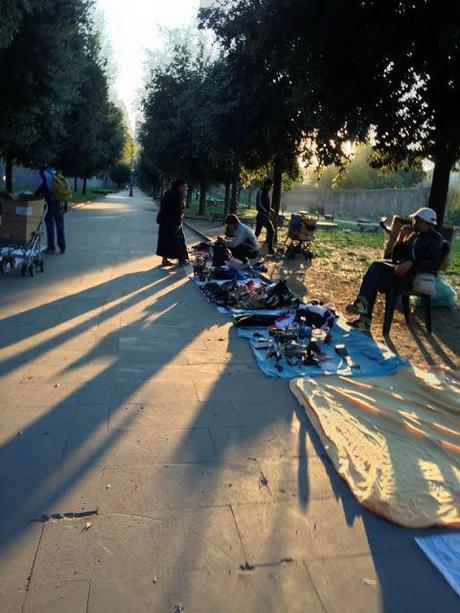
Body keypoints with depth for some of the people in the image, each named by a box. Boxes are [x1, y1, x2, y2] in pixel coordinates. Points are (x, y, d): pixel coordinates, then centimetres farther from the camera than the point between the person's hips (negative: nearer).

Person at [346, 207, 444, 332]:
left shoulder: (436, 239, -1)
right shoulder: (413, 236, 21)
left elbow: (433, 264, -16)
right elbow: (395, 257, 17)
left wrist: (411, 263, -29)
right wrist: (400, 238, 3)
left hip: (417, 275, -7)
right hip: (403, 268, 7)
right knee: (376, 266, -23)